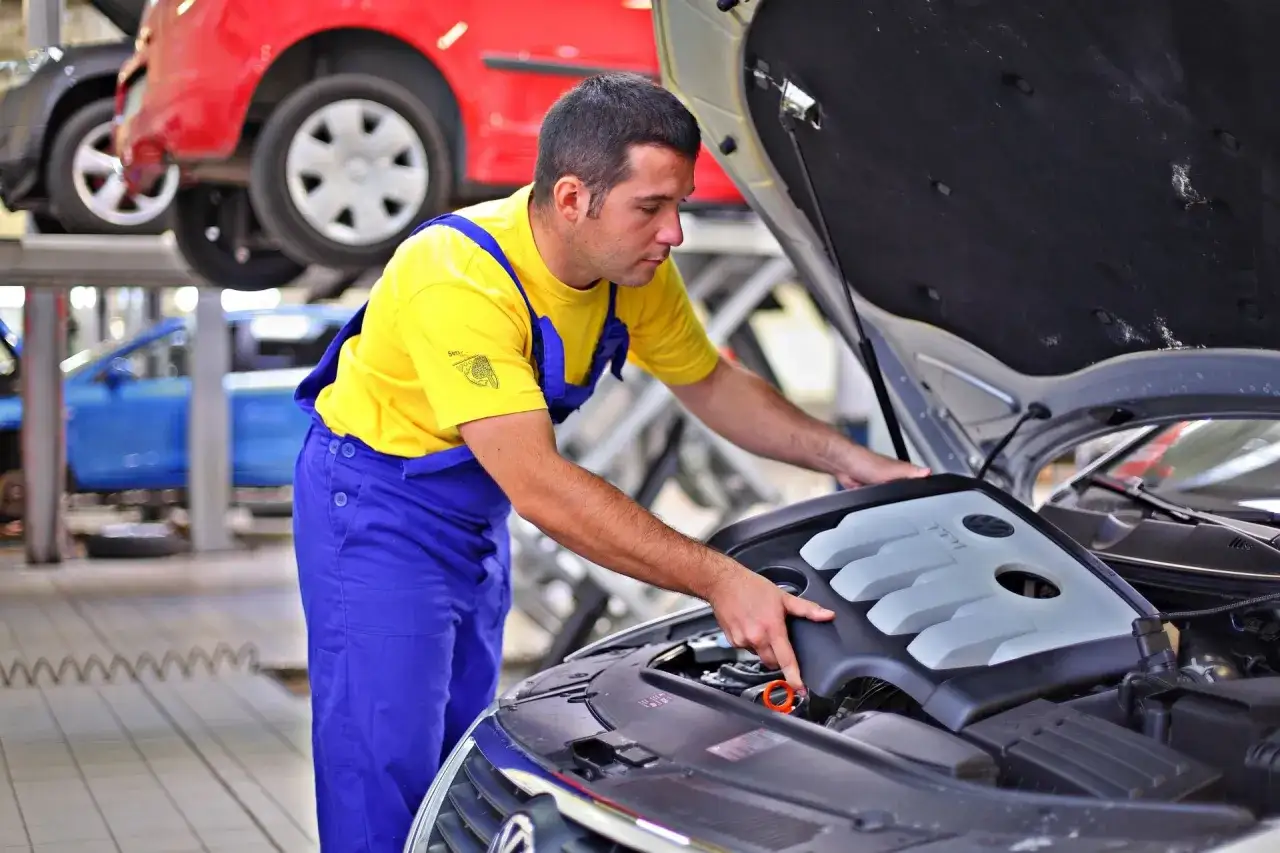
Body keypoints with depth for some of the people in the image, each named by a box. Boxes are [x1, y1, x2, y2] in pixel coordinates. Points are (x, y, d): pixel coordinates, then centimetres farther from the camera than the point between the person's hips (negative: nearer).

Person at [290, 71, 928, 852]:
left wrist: (847, 459, -9)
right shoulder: (459, 280, -35)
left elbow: (713, 383, 4)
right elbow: (539, 488, -39)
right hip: (376, 502, -7)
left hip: (474, 507, 7)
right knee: (389, 773, -7)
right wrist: (721, 580, -41)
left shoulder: (637, 267, -12)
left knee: (463, 761, 14)